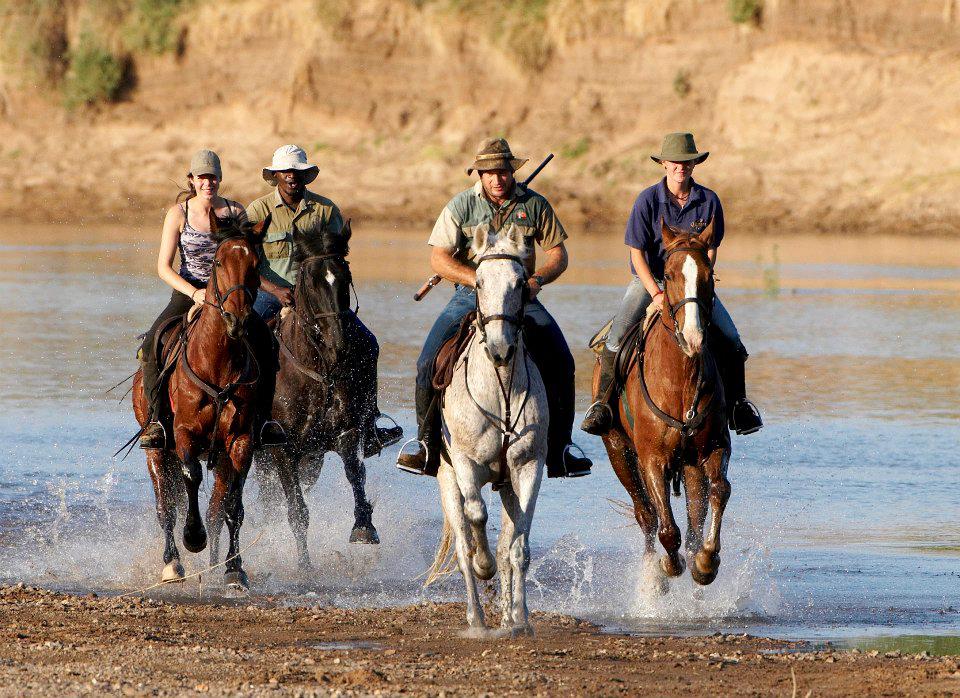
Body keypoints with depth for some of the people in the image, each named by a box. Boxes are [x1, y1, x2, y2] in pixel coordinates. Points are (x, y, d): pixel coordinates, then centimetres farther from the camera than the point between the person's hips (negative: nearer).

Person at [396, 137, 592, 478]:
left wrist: (538, 278, -13)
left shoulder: (534, 205, 3)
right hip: (470, 296, -1)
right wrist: (479, 279, -19)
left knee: (560, 361, -17)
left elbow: (558, 253, 8)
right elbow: (439, 259, -6)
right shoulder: (461, 206, -1)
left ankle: (559, 450, -6)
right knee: (429, 363, -19)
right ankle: (427, 445, -4)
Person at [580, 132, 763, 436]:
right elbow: (637, 253, -11)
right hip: (650, 278, -2)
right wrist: (656, 294, -22)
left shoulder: (709, 201, -5)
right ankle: (601, 402, -12)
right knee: (617, 337, -22)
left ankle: (737, 403, 6)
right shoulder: (648, 200, -12)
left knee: (731, 340, -11)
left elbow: (710, 251, 3)